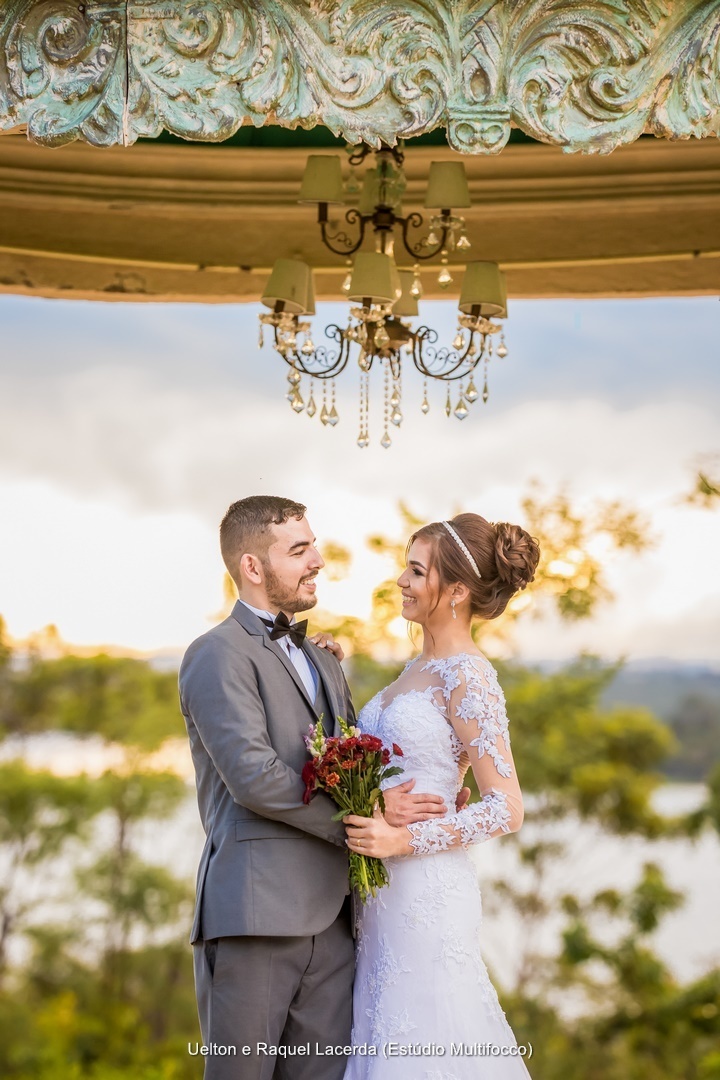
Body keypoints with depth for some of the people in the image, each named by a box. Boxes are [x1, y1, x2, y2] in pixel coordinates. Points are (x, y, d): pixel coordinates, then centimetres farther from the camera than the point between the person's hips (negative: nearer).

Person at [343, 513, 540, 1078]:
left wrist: (403, 840, -21)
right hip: (385, 888, 9)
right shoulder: (420, 667, 12)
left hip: (425, 889, -9)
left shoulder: (468, 677, -14)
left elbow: (506, 809, -17)